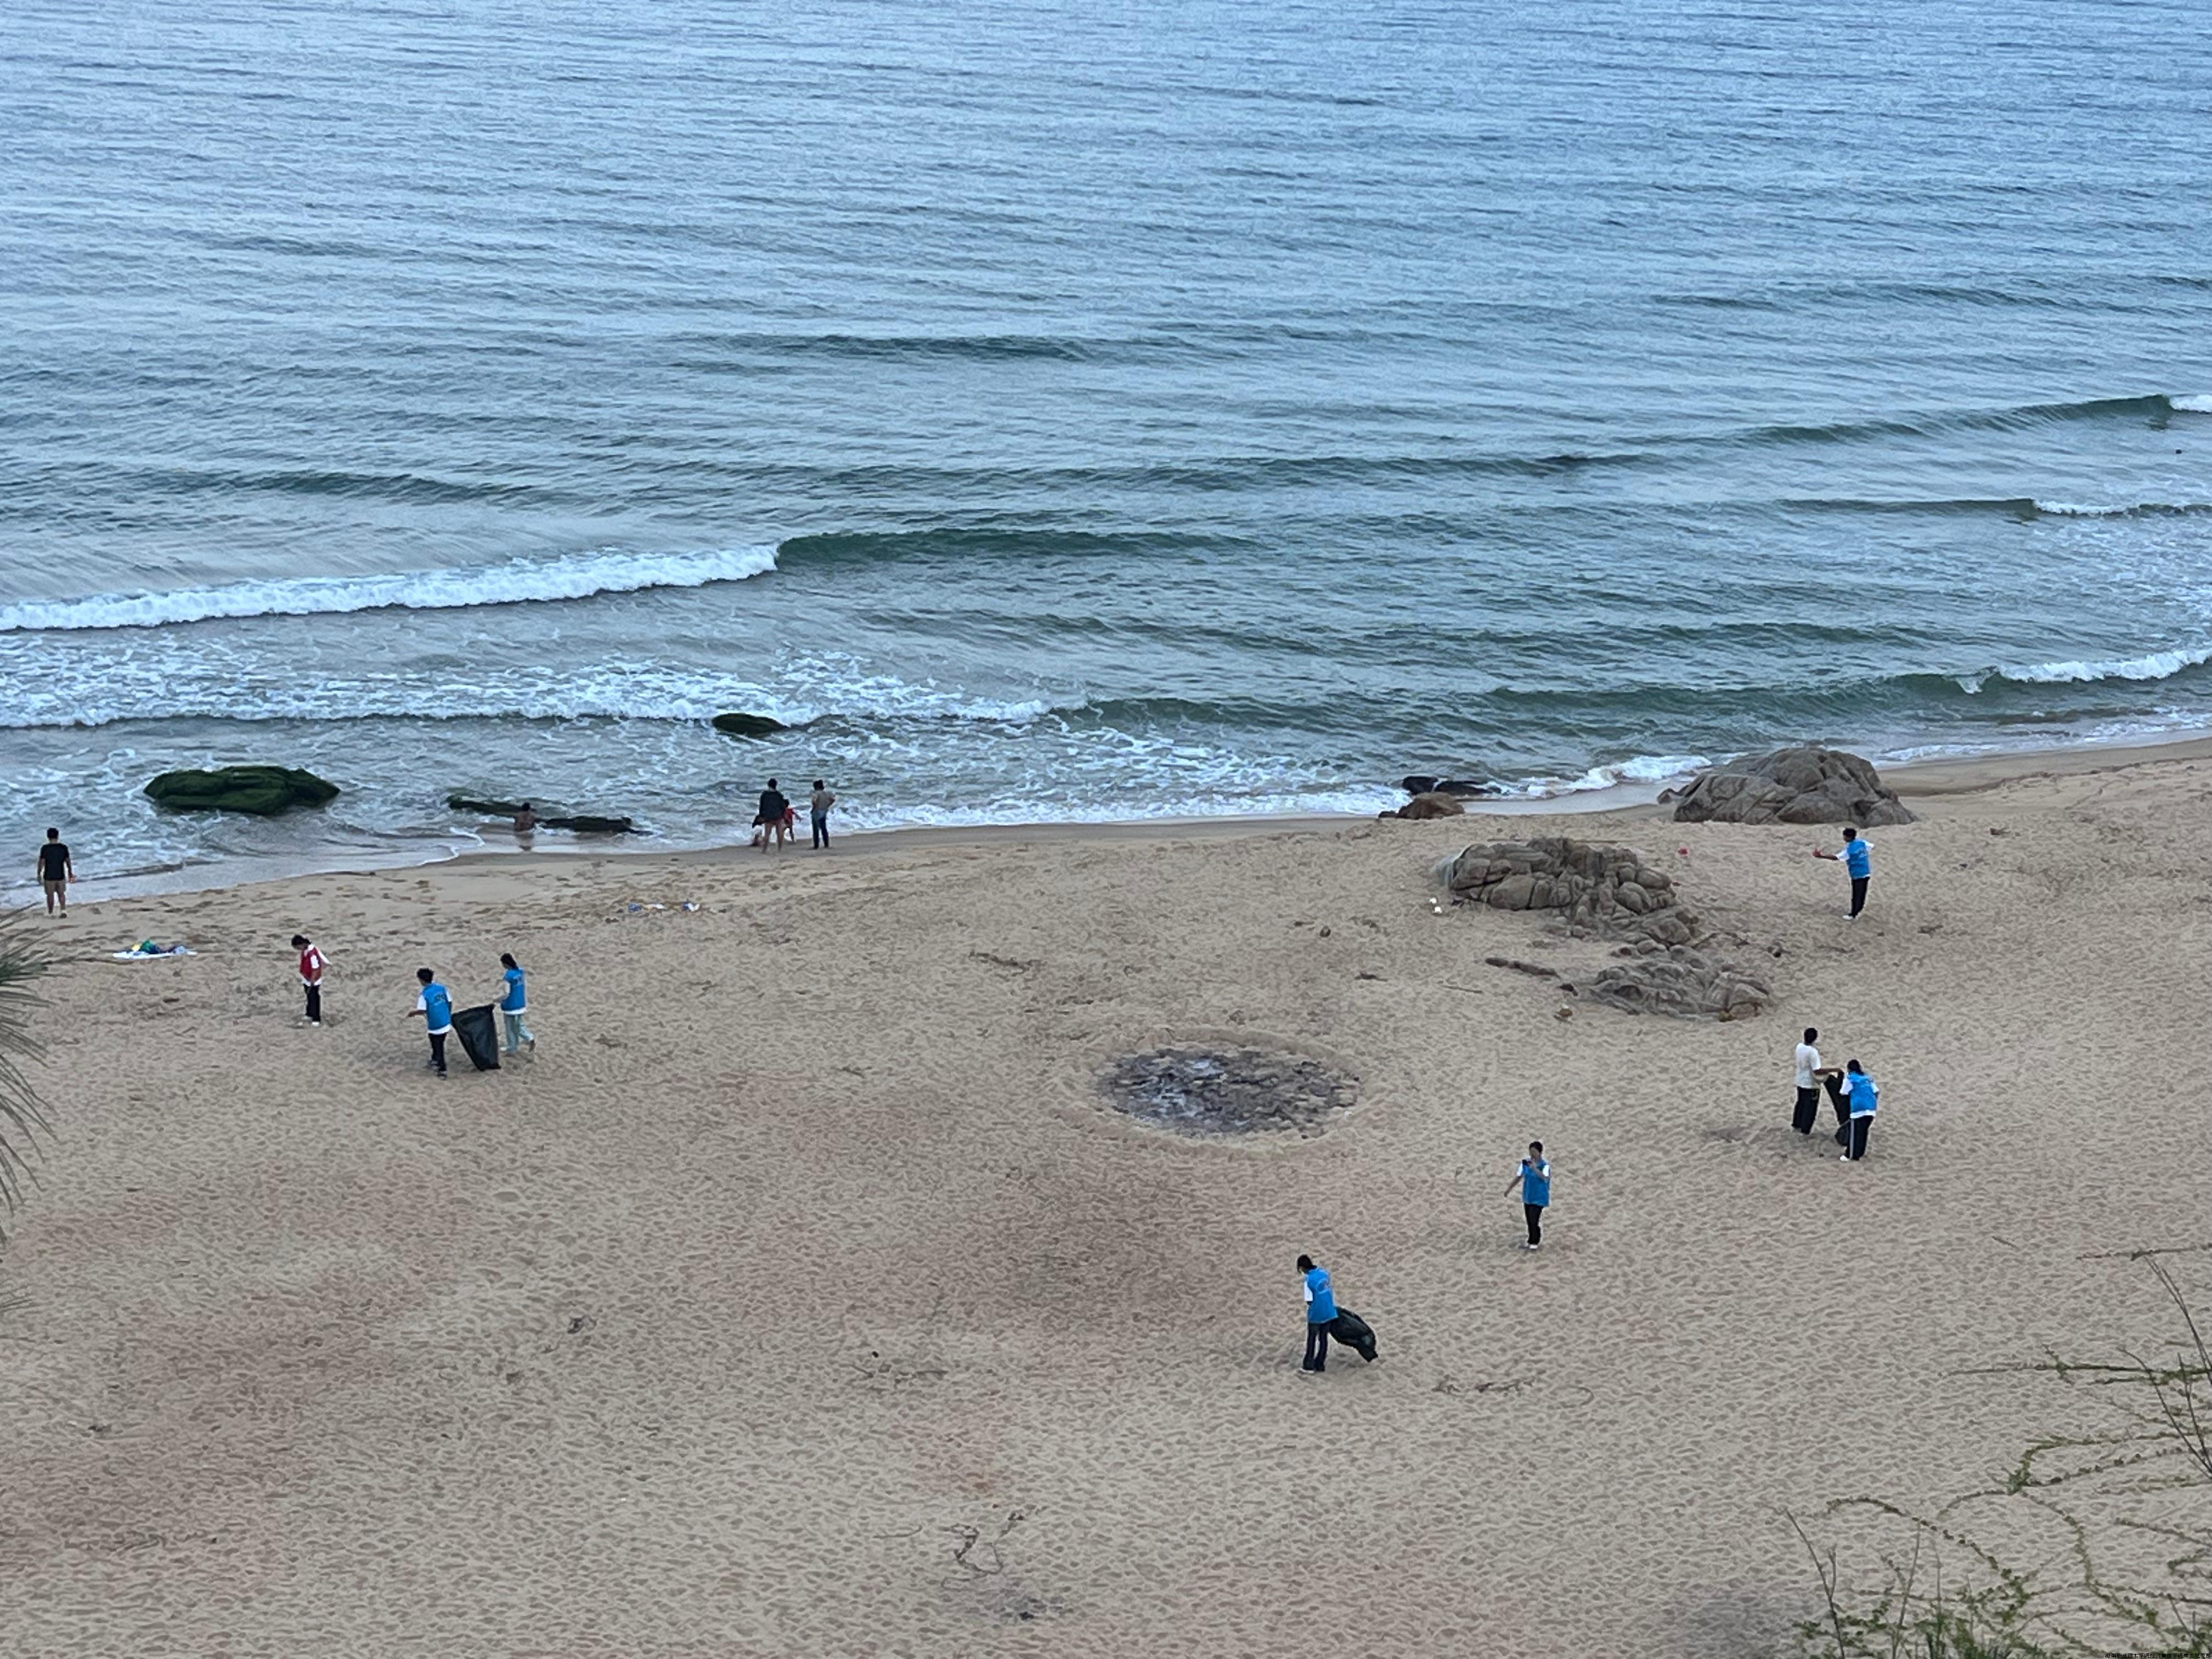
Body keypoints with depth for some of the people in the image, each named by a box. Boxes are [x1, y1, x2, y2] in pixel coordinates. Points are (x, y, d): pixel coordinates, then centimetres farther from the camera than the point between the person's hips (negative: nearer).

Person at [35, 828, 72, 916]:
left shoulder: (45, 848, -12)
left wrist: (39, 874, 3)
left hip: (49, 876, -2)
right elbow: (68, 861, 2)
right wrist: (70, 873, 15)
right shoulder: (64, 848, -5)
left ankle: (50, 913, 18)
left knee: (50, 895, 10)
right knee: (61, 894, 15)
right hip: (61, 876, 2)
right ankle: (64, 910, 1)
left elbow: (41, 862, -9)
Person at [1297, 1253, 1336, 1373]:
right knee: (1323, 1338, 15)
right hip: (1328, 1312, 5)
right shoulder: (1324, 1272, -2)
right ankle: (1320, 1365, 21)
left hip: (1316, 1314, -5)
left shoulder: (1309, 1280, -21)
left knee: (1311, 1340, 10)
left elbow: (1309, 1301, -17)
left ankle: (1309, 1366, 17)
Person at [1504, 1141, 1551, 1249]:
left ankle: (1534, 1243, 8)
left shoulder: (1545, 1165, -19)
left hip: (1539, 1198, -6)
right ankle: (1531, 1242, 27)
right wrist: (1509, 1189, 15)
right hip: (1528, 1196, 6)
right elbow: (1518, 1177, 10)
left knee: (1534, 1221, -7)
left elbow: (1545, 1178, -37)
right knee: (1529, 1221, 14)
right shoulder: (1525, 1163, -2)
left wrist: (1535, 1169, -48)